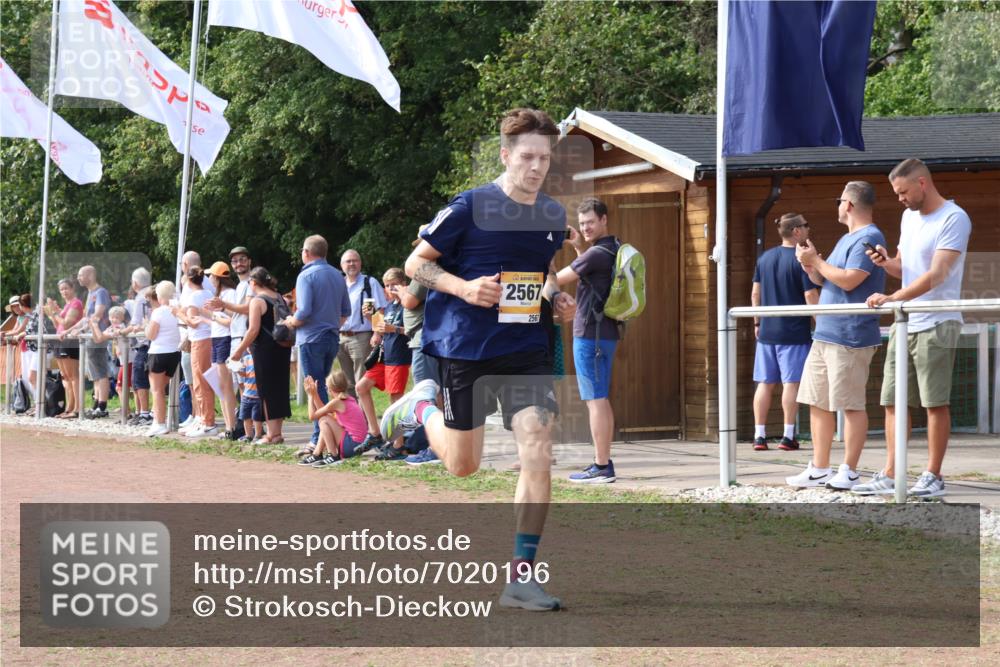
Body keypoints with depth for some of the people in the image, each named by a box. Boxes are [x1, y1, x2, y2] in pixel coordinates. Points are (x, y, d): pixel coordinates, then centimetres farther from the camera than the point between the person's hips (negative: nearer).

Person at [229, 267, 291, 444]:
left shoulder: (257, 301, -11)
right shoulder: (279, 298, 11)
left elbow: (253, 330, -16)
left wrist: (240, 350, -9)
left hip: (265, 350, -7)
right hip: (282, 348, 7)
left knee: (267, 391, -2)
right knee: (279, 388, 12)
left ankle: (273, 433, -2)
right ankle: (276, 431, 16)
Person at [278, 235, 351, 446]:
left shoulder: (306, 276, -12)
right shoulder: (337, 276, 10)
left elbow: (303, 312, -21)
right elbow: (346, 311, 13)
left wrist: (291, 322, -2)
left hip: (312, 339, -7)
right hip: (333, 338, 7)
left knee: (316, 389, -4)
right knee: (322, 387, 15)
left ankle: (320, 438, -4)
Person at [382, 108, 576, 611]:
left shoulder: (553, 215, 6)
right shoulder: (471, 207, -11)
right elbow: (416, 263, -4)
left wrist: (555, 296, 4)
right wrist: (465, 287, -20)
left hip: (527, 348, 3)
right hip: (467, 348, -3)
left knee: (538, 453, -13)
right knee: (463, 465, 8)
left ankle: (521, 577, -6)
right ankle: (421, 405, 41)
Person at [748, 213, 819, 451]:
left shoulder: (764, 258, 8)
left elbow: (755, 293, 12)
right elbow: (811, 296, -13)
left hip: (767, 331, 5)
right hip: (794, 331, -5)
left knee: (765, 383, 7)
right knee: (791, 383, 0)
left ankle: (759, 435, 6)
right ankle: (788, 436, 0)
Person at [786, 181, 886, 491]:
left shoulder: (868, 238, -11)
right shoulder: (847, 239, 20)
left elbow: (848, 280, -22)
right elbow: (823, 279, 25)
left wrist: (816, 261, -10)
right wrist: (809, 265, 6)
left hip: (850, 337, -10)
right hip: (825, 334, 10)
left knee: (851, 405, -4)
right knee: (818, 403, 10)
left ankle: (849, 472, 1)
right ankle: (819, 470, 14)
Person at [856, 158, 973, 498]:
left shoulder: (953, 219, -11)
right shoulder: (909, 217, 15)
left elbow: (936, 275, -19)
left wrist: (893, 297, -26)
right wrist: (887, 262, 2)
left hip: (936, 324, -8)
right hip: (904, 324, 8)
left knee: (936, 402, -3)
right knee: (893, 402, 4)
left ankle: (933, 476, 2)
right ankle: (889, 476, 6)